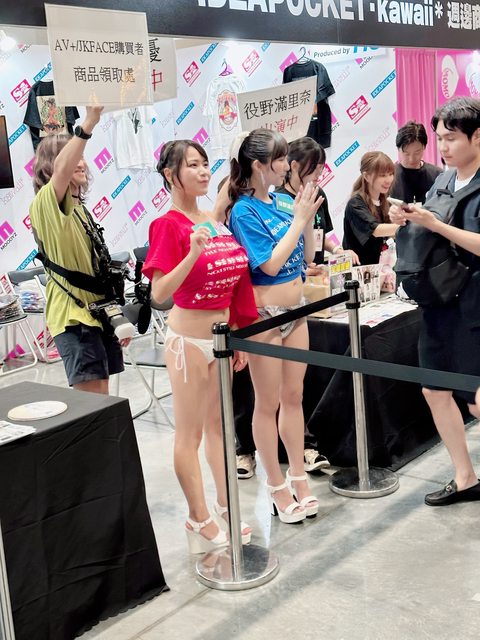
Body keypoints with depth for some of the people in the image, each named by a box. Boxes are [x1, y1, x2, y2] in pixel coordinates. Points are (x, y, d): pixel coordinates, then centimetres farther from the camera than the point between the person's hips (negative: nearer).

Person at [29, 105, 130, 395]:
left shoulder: (80, 209, 16)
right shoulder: (46, 204, -11)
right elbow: (61, 169, -34)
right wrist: (89, 123, -44)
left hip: (98, 313, 9)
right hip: (73, 316, -9)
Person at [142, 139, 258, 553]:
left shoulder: (217, 222, 7)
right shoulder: (168, 225, -14)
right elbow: (159, 294, -21)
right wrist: (193, 253, -33)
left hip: (221, 335, 7)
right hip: (189, 338, -7)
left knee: (218, 424, 16)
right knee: (190, 433, 3)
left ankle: (225, 509, 28)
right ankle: (199, 520, 14)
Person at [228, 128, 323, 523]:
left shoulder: (284, 201, 5)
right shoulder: (244, 212, -13)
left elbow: (307, 257, 9)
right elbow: (271, 264, -20)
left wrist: (307, 217, -4)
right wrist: (298, 218, -15)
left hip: (295, 310, 7)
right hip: (263, 315, -6)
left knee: (294, 396, 14)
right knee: (269, 403, 5)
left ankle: (299, 478, 27)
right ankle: (277, 486, 18)